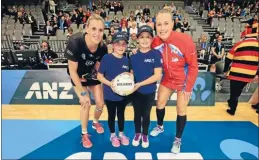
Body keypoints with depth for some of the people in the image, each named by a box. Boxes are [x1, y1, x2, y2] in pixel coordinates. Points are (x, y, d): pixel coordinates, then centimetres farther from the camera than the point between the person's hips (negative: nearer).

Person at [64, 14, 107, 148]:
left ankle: (95, 122, 40)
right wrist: (82, 93, -22)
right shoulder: (75, 42, -36)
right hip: (78, 77, -3)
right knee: (86, 103, -11)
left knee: (100, 103, 3)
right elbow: (72, 70, -27)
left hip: (92, 76, 3)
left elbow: (98, 65, -5)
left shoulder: (103, 47, -26)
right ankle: (84, 134, 17)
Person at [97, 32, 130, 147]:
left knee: (121, 114, 21)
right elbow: (99, 76, -12)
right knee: (111, 115, 17)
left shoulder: (126, 60, -2)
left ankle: (121, 134, 44)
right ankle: (113, 135, 40)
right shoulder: (106, 58, -15)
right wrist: (110, 83, -26)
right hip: (110, 94, -3)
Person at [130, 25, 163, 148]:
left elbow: (157, 75, -17)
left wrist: (140, 84, -21)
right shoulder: (134, 55, -3)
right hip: (136, 91, 2)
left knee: (146, 114, 16)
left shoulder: (156, 54, -13)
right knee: (137, 113, 18)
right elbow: (131, 72, 3)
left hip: (149, 91, -2)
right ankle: (137, 133, 42)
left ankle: (145, 135, 40)